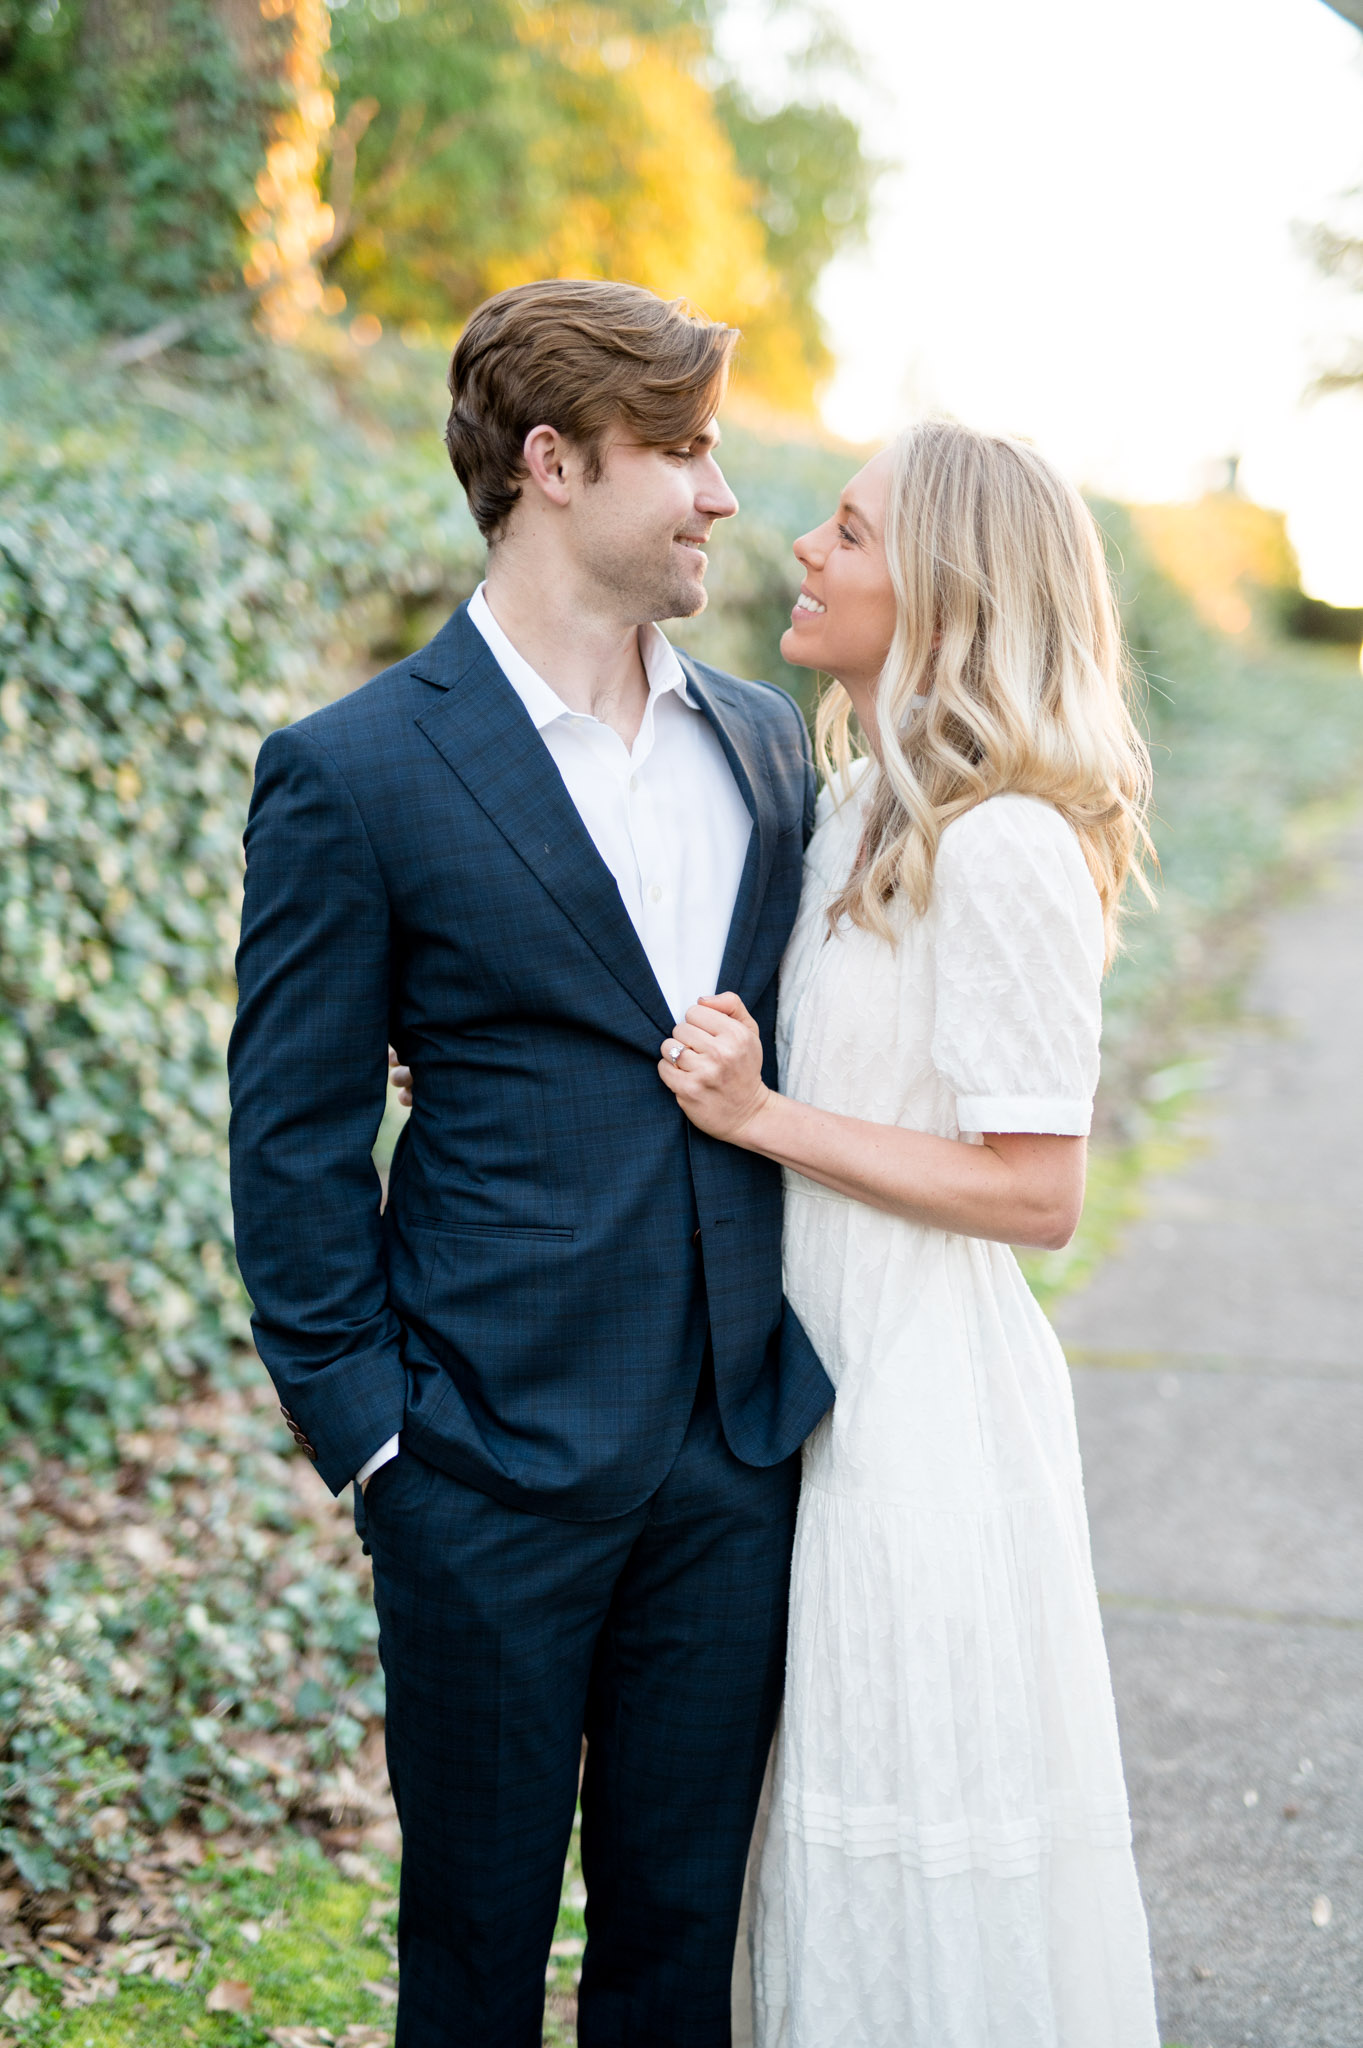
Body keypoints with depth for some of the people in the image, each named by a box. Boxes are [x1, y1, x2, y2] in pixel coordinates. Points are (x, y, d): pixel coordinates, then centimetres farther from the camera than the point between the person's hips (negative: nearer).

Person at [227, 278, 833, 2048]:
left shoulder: (768, 745, 8)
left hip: (738, 1461, 5)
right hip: (496, 1467, -4)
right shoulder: (355, 773, -8)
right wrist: (369, 1434, -9)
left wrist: (805, 1366, 9)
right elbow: (295, 1148, -6)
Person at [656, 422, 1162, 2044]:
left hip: (934, 1404, -9)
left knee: (938, 1845, 7)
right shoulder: (854, 813, 7)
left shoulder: (1006, 848, -20)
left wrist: (763, 1117, -21)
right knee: (847, 1805, 21)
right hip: (828, 1377, 9)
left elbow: (1036, 1190, -19)